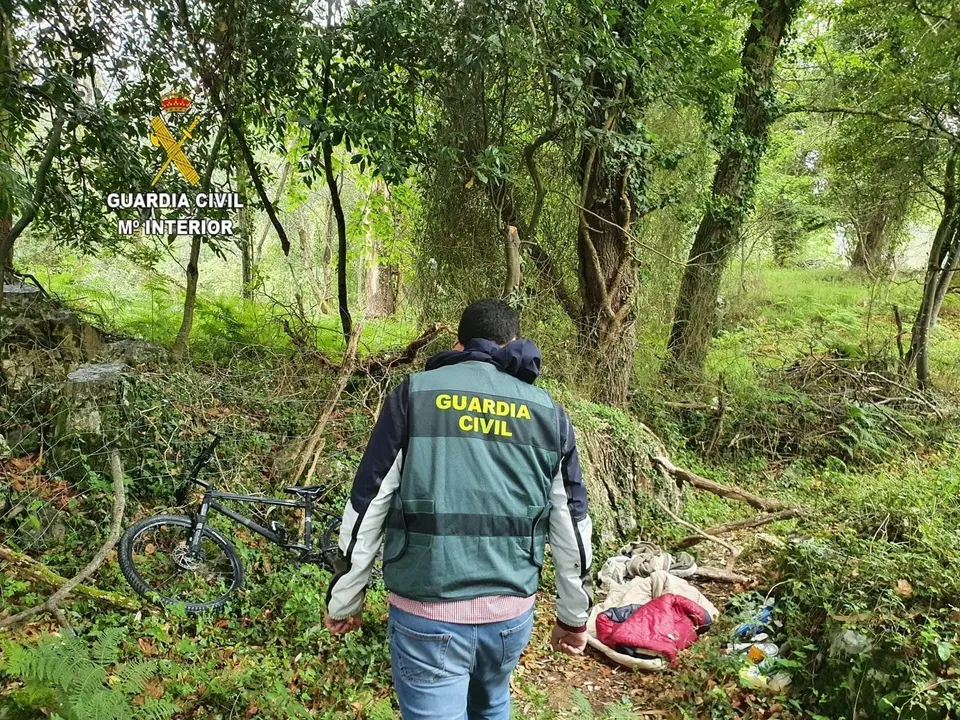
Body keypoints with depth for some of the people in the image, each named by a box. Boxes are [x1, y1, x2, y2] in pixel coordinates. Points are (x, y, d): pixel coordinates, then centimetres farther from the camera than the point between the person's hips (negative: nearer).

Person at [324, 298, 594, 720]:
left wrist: (344, 601, 9)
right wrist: (574, 615, 21)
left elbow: (366, 508, -3)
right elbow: (572, 526, 8)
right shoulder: (549, 413, 5)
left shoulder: (415, 393, -3)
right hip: (512, 614, 4)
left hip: (427, 615, -3)